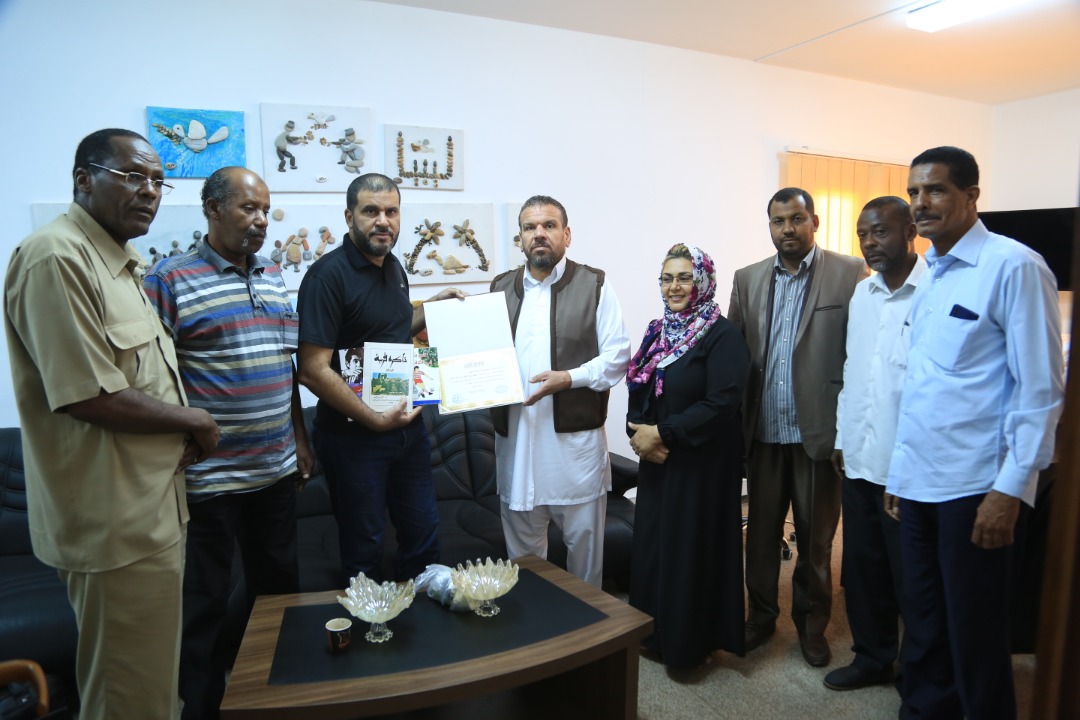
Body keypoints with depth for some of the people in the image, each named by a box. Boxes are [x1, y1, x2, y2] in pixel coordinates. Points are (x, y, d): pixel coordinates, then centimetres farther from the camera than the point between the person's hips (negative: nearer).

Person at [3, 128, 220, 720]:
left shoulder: (121, 261, 15)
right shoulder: (57, 258, -18)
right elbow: (88, 397, -24)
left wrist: (184, 430, 6)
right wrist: (195, 421, -11)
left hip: (151, 507, 10)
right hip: (117, 523, -10)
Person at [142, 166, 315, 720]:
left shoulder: (273, 278, 10)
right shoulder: (169, 280, -10)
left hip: (276, 470, 7)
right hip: (208, 479, -6)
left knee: (280, 587, 20)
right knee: (205, 604, 9)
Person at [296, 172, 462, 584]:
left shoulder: (393, 267, 8)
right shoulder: (328, 275, -17)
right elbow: (313, 370, -22)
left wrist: (433, 305, 9)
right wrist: (374, 420, -22)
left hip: (408, 424, 7)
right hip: (352, 434, -7)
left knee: (424, 534, 18)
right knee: (364, 549, 11)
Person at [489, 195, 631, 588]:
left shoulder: (594, 285, -1)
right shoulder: (500, 288, 11)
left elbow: (617, 356, -5)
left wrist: (569, 377, -18)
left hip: (576, 436, -3)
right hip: (516, 438, 3)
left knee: (584, 539, 11)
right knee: (522, 543, 16)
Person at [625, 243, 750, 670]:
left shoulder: (723, 336, -12)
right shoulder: (657, 332, 10)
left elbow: (722, 403, -21)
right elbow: (638, 392, 12)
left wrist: (662, 433, -19)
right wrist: (637, 431, -8)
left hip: (702, 465, -7)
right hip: (656, 462, 7)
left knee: (692, 550, 3)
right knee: (653, 546, 13)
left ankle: (690, 643, 22)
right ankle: (656, 634, 31)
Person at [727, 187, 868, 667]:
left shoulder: (850, 275, -4)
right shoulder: (748, 280, 7)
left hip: (820, 431, -3)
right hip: (763, 432, 3)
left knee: (816, 537, 12)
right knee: (761, 530, 14)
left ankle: (812, 622, 32)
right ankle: (760, 615, 32)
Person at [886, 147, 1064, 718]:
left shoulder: (1013, 267, -10)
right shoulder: (927, 274, 10)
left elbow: (1041, 389, -12)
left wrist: (1009, 490, -16)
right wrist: (900, 469, 13)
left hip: (973, 487, -6)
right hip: (917, 480, 7)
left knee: (974, 633, 8)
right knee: (922, 626, 18)